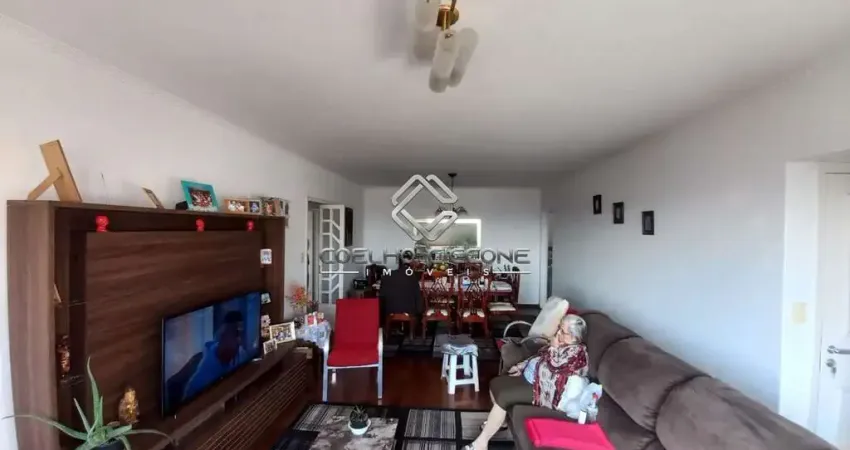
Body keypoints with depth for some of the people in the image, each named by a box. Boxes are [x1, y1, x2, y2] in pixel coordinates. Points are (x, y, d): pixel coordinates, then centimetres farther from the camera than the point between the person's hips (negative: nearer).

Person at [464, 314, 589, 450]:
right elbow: (538, 356, 19)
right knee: (495, 384, 5)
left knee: (503, 397, -22)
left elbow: (551, 365, -29)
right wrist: (521, 366, 11)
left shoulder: (576, 351, -18)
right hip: (529, 377, 10)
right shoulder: (561, 343, 10)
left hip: (543, 389, -10)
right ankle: (499, 421, 27)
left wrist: (553, 348, -15)